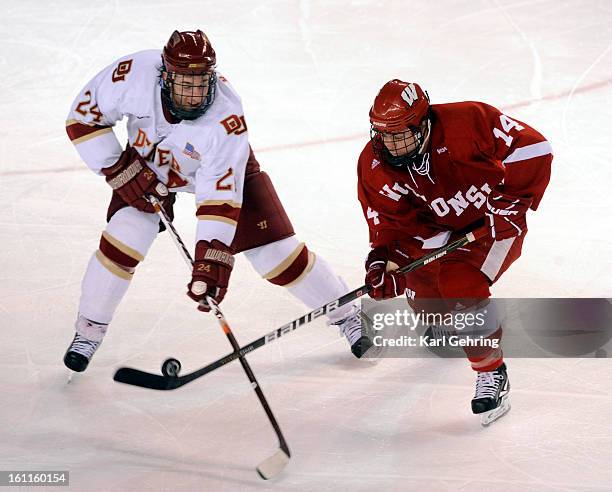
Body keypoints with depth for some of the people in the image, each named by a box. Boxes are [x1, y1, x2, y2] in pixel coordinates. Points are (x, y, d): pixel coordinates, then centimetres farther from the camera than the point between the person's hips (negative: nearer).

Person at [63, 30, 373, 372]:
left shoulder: (227, 115, -39)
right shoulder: (134, 74, -35)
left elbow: (220, 192, -38)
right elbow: (84, 115, -19)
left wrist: (212, 257, -43)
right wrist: (120, 170, -22)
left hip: (224, 165, -2)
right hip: (148, 163, 2)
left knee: (275, 251, -5)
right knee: (123, 240, -18)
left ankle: (347, 315, 14)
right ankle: (89, 331, 3)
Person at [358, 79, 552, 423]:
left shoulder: (466, 122, -32)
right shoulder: (375, 168, -18)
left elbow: (533, 147, -25)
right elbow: (392, 224, -12)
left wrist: (511, 199, -26)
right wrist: (383, 260, -30)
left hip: (499, 220, -6)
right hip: (440, 229, 6)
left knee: (460, 284, -25)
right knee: (423, 293, 4)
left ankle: (492, 373, -10)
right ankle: (451, 318, 43)